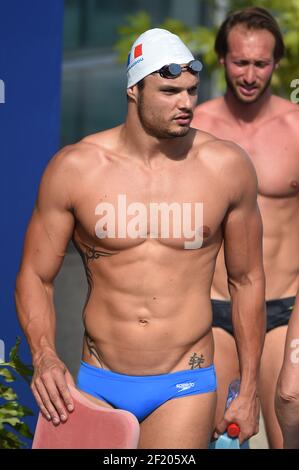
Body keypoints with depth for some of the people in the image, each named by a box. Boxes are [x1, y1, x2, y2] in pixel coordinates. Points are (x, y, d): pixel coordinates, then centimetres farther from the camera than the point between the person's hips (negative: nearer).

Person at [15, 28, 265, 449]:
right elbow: (35, 277, 1)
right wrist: (43, 356, -18)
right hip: (98, 385, 1)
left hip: (184, 387, -1)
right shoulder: (75, 168, -5)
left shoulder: (228, 168, -3)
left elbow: (247, 279, 7)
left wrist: (249, 390, 9)